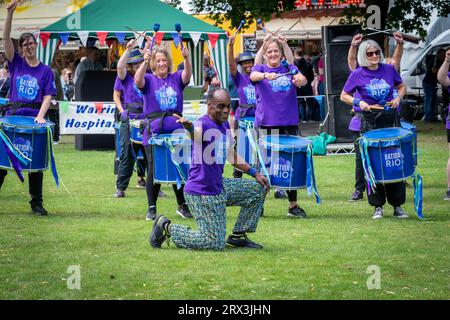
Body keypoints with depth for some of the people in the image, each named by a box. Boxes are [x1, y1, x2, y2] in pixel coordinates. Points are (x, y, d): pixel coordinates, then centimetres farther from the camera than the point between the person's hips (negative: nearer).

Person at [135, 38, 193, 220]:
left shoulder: (176, 79, 10)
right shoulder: (149, 79, 6)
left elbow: (187, 75, -10)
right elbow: (138, 81, -15)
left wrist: (187, 58, -30)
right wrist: (144, 62, -32)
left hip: (176, 130, 2)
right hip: (154, 129, -2)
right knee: (154, 169, -3)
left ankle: (182, 206, 14)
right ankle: (151, 208, 5)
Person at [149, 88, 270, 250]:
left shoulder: (224, 124, 8)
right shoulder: (204, 125, -20)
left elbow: (231, 155, 23)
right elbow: (196, 134, -47)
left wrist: (254, 173, 20)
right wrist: (190, 128, -71)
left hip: (219, 187, 9)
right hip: (202, 193, -9)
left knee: (258, 189, 17)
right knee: (216, 244, -10)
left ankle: (238, 236, 22)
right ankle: (167, 227, 5)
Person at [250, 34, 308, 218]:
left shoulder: (289, 69, 11)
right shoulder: (260, 69, 6)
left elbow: (302, 79, -9)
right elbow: (253, 76, -18)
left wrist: (300, 80, -33)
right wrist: (266, 75, -40)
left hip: (289, 124, 2)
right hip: (265, 124, -2)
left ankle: (293, 206, 11)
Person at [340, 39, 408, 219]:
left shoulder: (389, 69, 3)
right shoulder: (357, 74, -3)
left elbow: (402, 86, 17)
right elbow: (344, 96, 5)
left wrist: (398, 98, -3)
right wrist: (358, 102, -12)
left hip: (391, 119, 2)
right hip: (370, 123, -2)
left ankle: (397, 205, 9)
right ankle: (377, 206, 7)